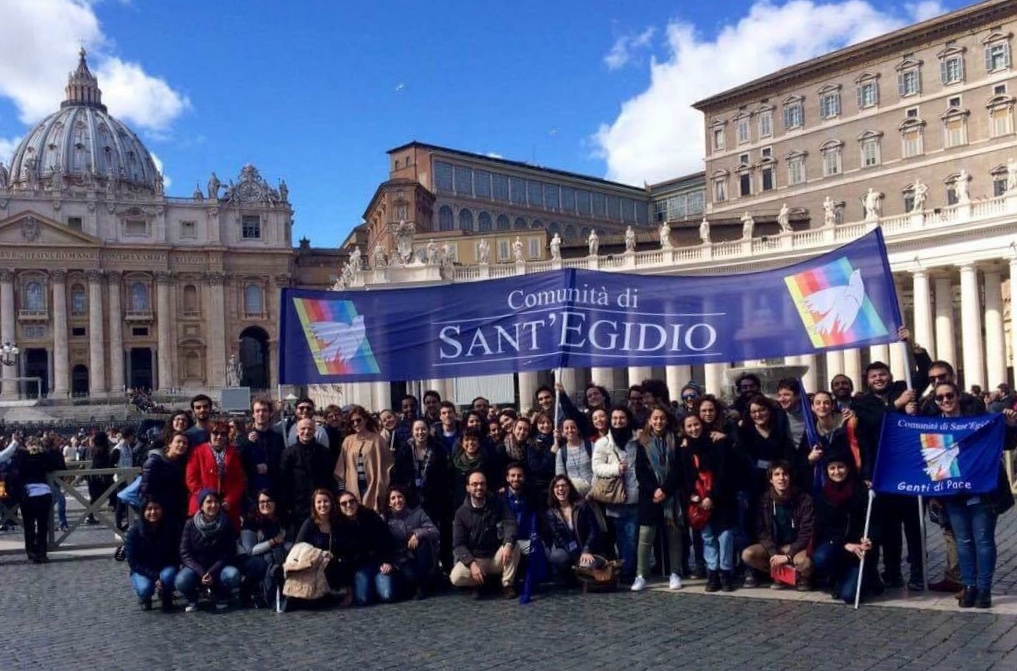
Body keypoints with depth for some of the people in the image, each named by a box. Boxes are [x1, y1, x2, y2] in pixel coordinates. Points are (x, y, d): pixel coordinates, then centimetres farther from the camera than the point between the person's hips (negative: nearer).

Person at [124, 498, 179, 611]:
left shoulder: (170, 529, -13)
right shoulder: (134, 531, -16)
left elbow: (176, 556, -5)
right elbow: (133, 562, -15)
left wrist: (161, 577, -20)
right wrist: (155, 576, -25)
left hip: (165, 568, 1)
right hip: (142, 571, -1)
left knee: (168, 576, -33)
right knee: (145, 588, -31)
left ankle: (165, 597, 2)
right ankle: (145, 597, 8)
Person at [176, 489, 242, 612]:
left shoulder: (226, 524, -5)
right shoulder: (191, 524, -6)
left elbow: (229, 553, -5)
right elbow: (185, 554, -7)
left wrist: (212, 572, -20)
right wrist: (201, 573, -21)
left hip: (218, 567, 1)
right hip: (196, 567, -1)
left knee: (233, 576, -31)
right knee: (181, 581, -33)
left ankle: (220, 596, 4)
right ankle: (192, 599, 4)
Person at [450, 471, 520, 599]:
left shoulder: (496, 503, -4)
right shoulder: (461, 513, -6)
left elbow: (510, 523, -18)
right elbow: (458, 544, -10)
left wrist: (508, 544, -40)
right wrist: (472, 564, -28)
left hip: (496, 557, 1)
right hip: (474, 559, 0)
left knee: (514, 548, -30)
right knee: (456, 577, -29)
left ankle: (507, 585, -10)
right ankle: (479, 583, 4)